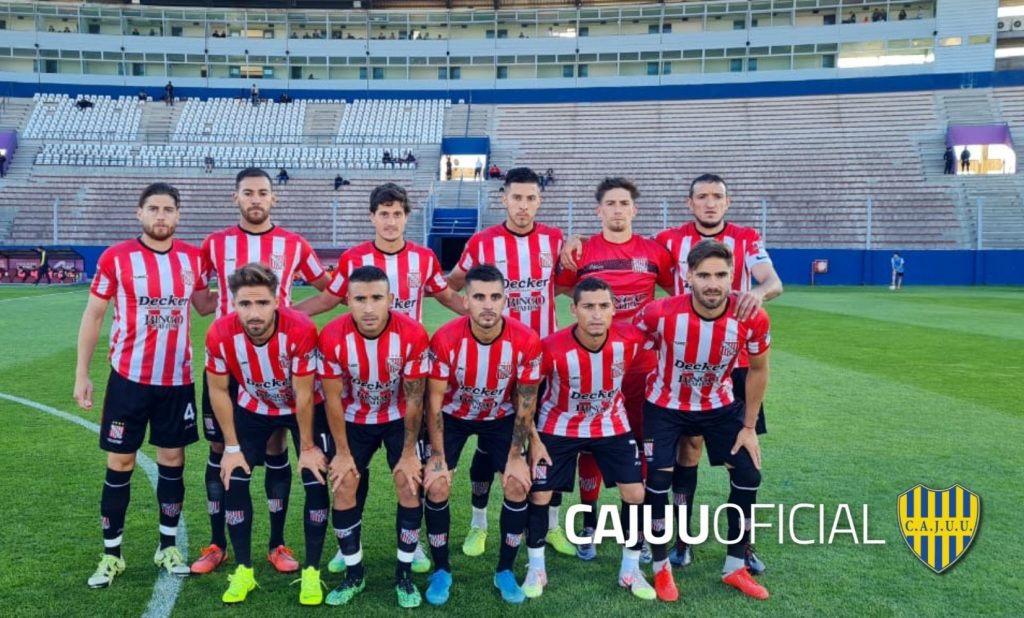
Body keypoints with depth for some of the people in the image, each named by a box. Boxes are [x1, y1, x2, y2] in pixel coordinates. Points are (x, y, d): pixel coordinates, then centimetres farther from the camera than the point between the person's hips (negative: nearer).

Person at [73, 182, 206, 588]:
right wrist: (81, 373, -3)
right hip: (128, 376, -2)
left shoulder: (193, 258, 2)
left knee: (172, 460, 10)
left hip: (178, 379, 2)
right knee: (120, 464, 5)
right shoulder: (115, 258, -6)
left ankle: (168, 547, 24)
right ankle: (111, 554, 19)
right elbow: (93, 315, -1)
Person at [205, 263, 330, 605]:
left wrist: (307, 447, -12)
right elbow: (218, 390, -12)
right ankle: (243, 571, 15)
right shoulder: (220, 334, -29)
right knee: (233, 482, -3)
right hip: (253, 408, 2)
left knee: (316, 482, -8)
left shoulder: (301, 330, -37)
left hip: (305, 409, -2)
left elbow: (303, 395, -24)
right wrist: (232, 447, -7)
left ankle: (311, 572, 9)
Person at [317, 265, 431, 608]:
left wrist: (409, 453, -11)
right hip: (355, 419, 1)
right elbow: (333, 399, -14)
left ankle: (404, 574, 11)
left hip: (399, 418, -1)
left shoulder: (412, 334, -29)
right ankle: (354, 574, 17)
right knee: (344, 489, -2)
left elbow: (414, 399, -18)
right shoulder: (332, 337, -27)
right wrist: (343, 452, -8)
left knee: (409, 487, -7)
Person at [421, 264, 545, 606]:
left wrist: (517, 456, -11)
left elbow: (525, 404, -14)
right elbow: (434, 401, -17)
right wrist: (437, 455, -16)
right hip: (453, 416, -1)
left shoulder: (526, 341, -27)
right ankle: (441, 571, 12)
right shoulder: (445, 340, -30)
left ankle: (505, 571, 13)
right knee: (437, 487, -10)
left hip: (501, 418, 1)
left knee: (518, 486, -8)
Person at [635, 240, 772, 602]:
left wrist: (749, 426, -2)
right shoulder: (661, 313, -30)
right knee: (658, 480, -9)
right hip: (666, 405, -2)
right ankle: (661, 568, 14)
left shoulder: (752, 318, -25)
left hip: (720, 405, 3)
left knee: (748, 475, 0)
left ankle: (735, 568, 20)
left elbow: (758, 370, -6)